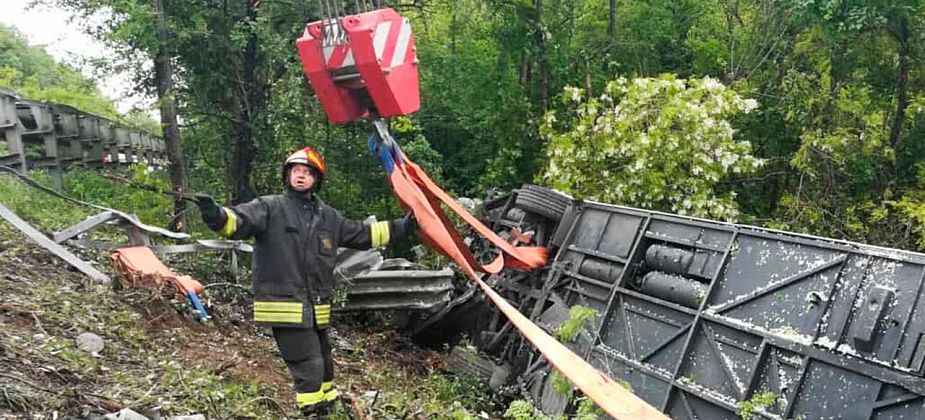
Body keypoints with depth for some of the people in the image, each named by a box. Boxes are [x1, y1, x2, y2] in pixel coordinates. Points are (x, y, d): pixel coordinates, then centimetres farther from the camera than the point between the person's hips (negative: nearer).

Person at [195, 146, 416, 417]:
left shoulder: (328, 216, 13)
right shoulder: (270, 208, -4)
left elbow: (362, 235, 22)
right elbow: (238, 221, -19)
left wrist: (401, 227, 21)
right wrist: (216, 215, -42)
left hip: (317, 310, 6)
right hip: (286, 308, -6)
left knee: (323, 365, 18)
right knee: (309, 367, -9)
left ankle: (328, 408, 37)